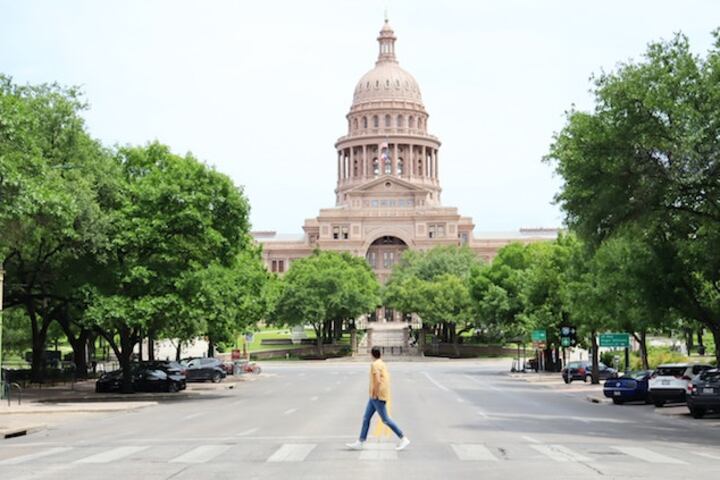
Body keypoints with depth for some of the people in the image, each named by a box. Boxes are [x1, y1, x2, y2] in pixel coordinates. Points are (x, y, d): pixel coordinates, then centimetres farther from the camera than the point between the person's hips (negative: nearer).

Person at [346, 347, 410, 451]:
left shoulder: (375, 365, -17)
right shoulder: (382, 364, 13)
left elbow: (378, 381, -27)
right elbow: (386, 378, 21)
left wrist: (374, 394, -18)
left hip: (377, 397, -10)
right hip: (374, 398, 10)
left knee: (385, 419, -4)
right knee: (366, 418, 8)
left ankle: (404, 439, 1)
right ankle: (360, 443, 9)